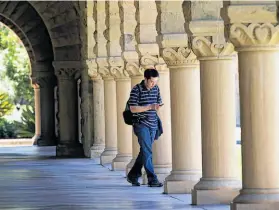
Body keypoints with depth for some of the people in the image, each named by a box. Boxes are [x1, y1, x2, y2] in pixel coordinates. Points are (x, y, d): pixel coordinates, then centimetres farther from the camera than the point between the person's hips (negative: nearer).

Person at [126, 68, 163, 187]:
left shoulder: (156, 89, 9)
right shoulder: (137, 90, -9)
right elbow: (133, 109, -14)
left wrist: (158, 106, -5)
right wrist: (149, 107, -22)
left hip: (153, 124, 6)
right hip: (141, 124, -6)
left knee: (145, 151, 11)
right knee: (147, 151, -12)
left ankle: (133, 175, 24)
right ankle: (152, 179, -14)